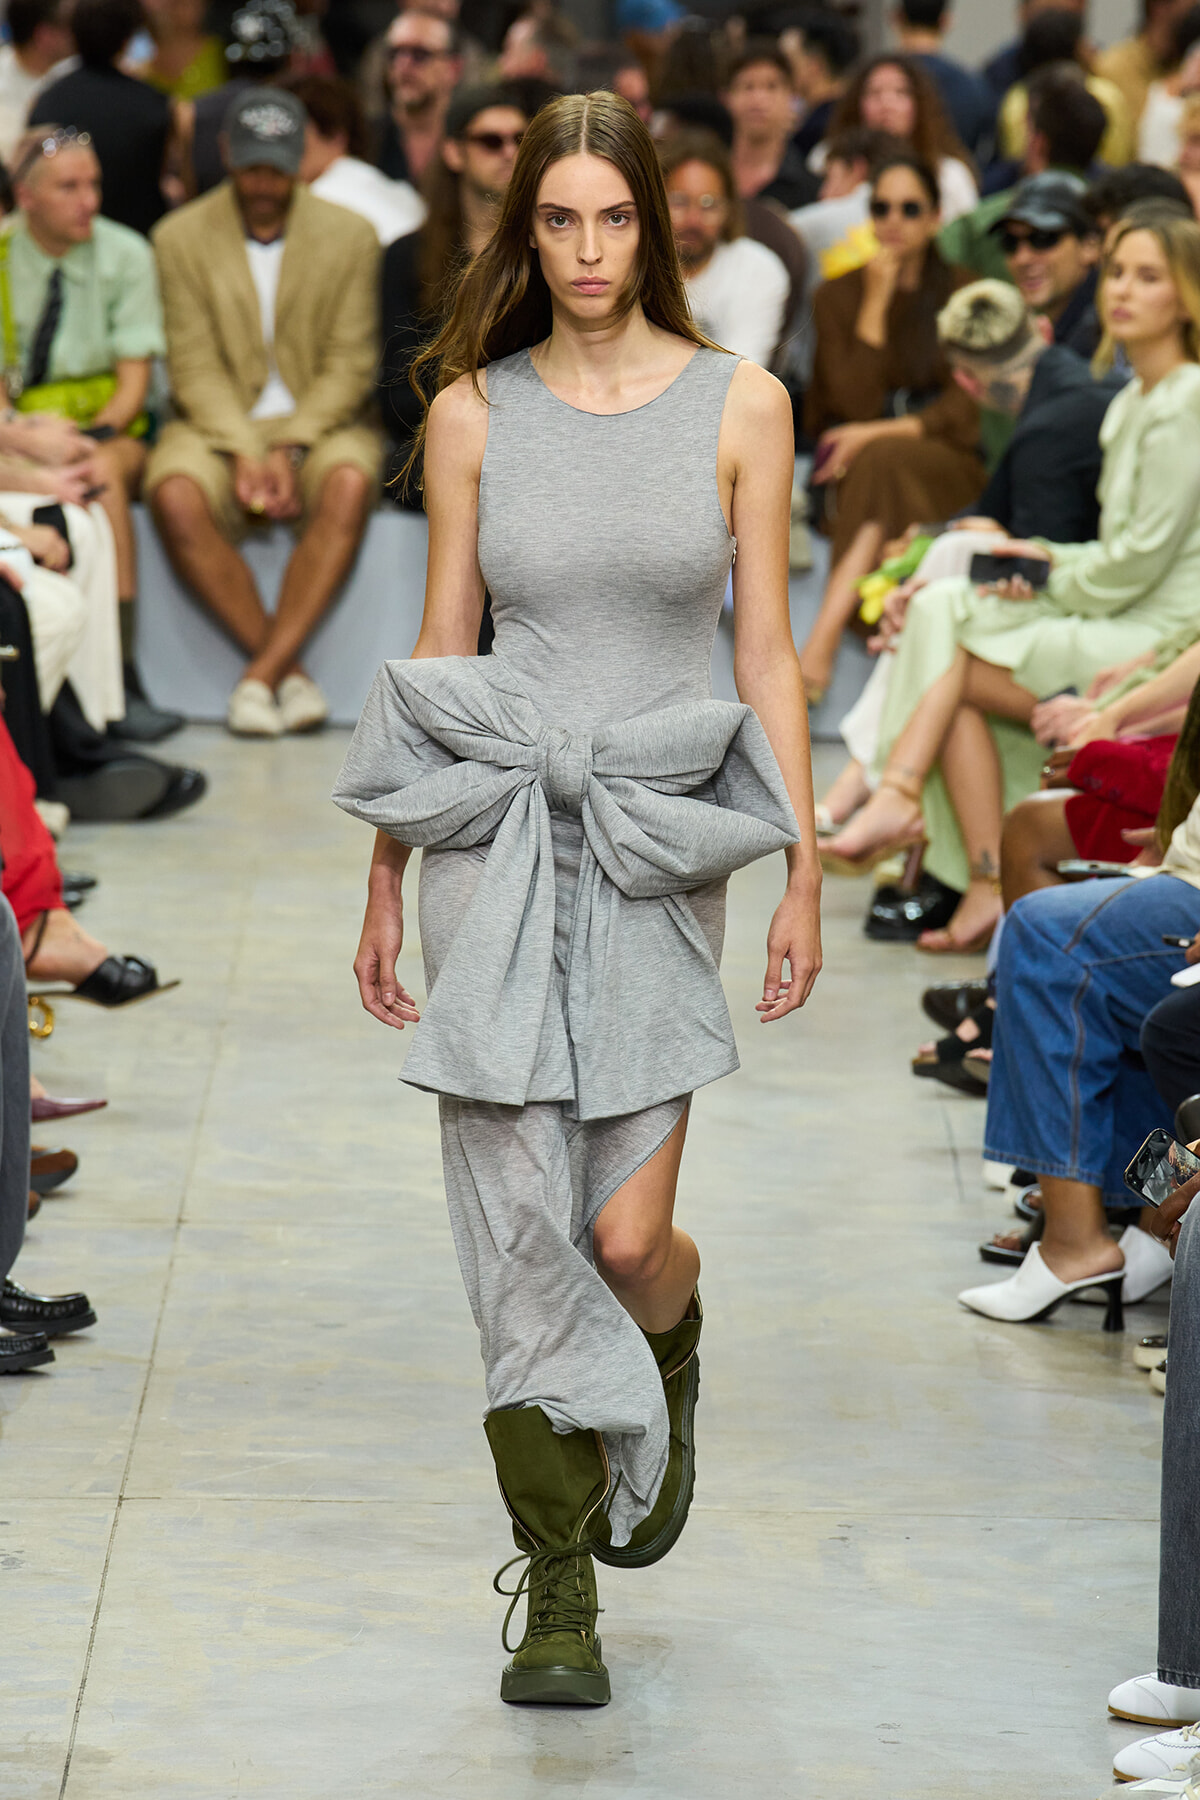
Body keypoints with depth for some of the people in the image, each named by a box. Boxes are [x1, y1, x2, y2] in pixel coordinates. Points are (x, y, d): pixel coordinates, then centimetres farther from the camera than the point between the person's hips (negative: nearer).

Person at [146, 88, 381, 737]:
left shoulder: (348, 235, 3)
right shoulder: (181, 237, 3)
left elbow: (349, 367, -2)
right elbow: (195, 367, -3)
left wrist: (289, 449, -17)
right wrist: (241, 453, -19)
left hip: (317, 423, 0)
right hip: (217, 426, 0)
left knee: (349, 484, -36)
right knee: (176, 496, -34)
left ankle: (261, 675, -33)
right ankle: (288, 671, -25)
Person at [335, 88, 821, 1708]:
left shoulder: (740, 405, 2)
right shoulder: (474, 414, 5)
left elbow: (767, 653, 3)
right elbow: (442, 650, 10)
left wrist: (805, 870, -1)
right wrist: (387, 878, 10)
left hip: (657, 851, -1)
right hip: (498, 836, 1)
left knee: (625, 1235, -7)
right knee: (518, 1234, -4)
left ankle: (670, 1361, 31)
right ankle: (558, 1593, 6)